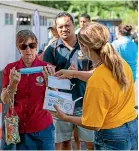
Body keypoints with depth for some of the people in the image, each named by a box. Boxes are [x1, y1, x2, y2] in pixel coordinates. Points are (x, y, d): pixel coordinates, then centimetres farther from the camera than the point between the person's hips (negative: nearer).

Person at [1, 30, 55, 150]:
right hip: (15, 127, 1)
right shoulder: (10, 68, -1)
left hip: (42, 129, -1)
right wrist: (13, 84, -21)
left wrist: (49, 80, -24)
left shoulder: (47, 68, -5)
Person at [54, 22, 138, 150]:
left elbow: (93, 125, -18)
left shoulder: (95, 83, -28)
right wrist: (74, 73, 19)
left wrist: (65, 118, -4)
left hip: (112, 137, -7)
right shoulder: (122, 63, -7)